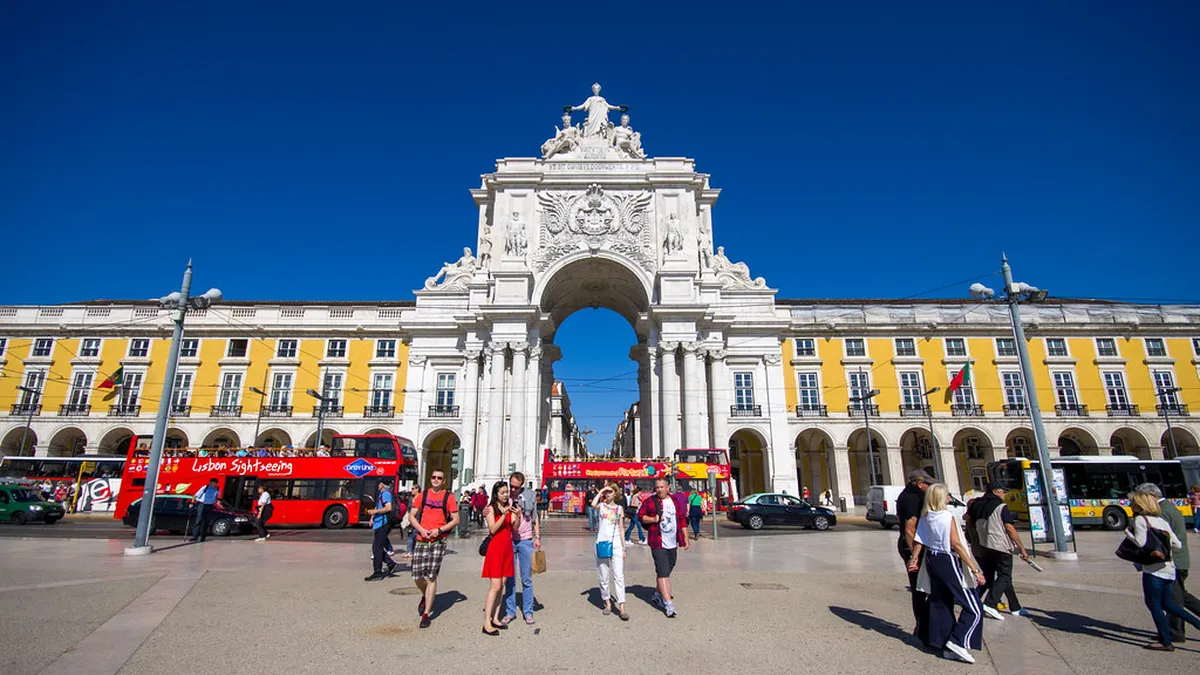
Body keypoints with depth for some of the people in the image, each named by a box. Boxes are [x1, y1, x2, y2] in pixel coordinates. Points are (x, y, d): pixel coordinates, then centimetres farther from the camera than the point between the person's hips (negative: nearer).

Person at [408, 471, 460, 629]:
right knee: (417, 577, 3)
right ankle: (425, 596, 35)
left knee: (431, 577, -2)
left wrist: (439, 530, -12)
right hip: (421, 540, 2)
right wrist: (421, 529, -7)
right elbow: (411, 516, 9)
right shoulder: (423, 495, 8)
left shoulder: (448, 497, 2)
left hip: (438, 541, -2)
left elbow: (456, 520, 1)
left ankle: (426, 614, 9)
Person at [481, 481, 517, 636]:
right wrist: (504, 515, -23)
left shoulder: (510, 508, 10)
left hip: (507, 547, 6)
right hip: (496, 547, -6)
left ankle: (495, 618, 16)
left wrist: (517, 516, -12)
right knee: (495, 586, -9)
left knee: (502, 585, 8)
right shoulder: (491, 508, -5)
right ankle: (487, 623, -4)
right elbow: (493, 529, -14)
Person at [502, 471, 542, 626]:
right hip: (508, 541, 0)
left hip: (525, 541, 0)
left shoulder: (529, 496, -1)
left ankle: (528, 612, 17)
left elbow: (535, 518, 8)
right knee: (509, 578, 8)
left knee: (527, 579, 6)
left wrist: (537, 537, 4)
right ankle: (510, 612, 20)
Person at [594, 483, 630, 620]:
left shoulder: (619, 508, 10)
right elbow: (593, 504, -22)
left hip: (616, 545, 1)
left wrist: (623, 548, 9)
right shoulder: (601, 506, 4)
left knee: (619, 576, -6)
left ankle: (621, 608, -7)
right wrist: (600, 491, -9)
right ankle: (607, 603, 24)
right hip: (601, 544, -1)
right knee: (604, 577, 7)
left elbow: (621, 528, 12)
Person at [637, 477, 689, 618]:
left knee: (666, 571, 16)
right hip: (658, 543, -5)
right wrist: (654, 519, -15)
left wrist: (685, 539, 8)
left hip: (673, 544, 5)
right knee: (663, 572, -11)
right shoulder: (649, 502, -5)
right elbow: (640, 516, 0)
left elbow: (682, 521, 12)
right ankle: (668, 604, -10)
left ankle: (658, 596, 35)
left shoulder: (676, 502, 8)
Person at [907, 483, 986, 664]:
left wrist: (914, 559, 15)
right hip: (947, 562, -8)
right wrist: (975, 569, -17)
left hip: (932, 560, 8)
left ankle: (940, 642, 20)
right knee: (973, 607, 1)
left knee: (939, 603, 15)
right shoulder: (947, 516, -15)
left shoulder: (925, 517, 5)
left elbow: (919, 541, 5)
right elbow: (956, 544, -18)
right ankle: (957, 642, -6)